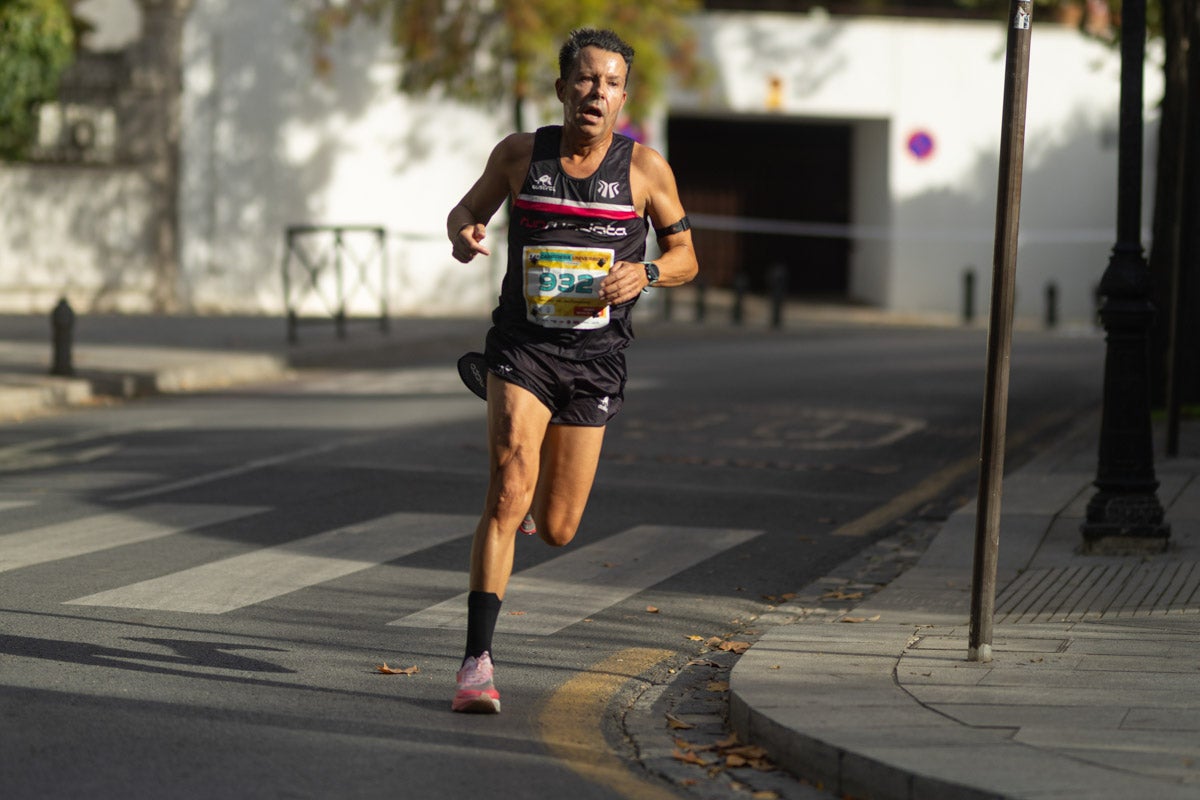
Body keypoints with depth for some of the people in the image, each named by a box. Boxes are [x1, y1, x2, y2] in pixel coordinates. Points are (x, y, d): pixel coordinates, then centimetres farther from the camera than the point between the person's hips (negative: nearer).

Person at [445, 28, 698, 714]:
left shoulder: (646, 168, -4)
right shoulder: (519, 154, -2)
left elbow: (686, 257, 6)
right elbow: (469, 209, 14)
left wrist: (645, 273, -16)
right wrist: (464, 233, -10)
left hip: (594, 360, 1)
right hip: (522, 343, -1)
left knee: (557, 530, 7)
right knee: (509, 489, -21)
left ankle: (519, 495, 46)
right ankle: (478, 661, -18)